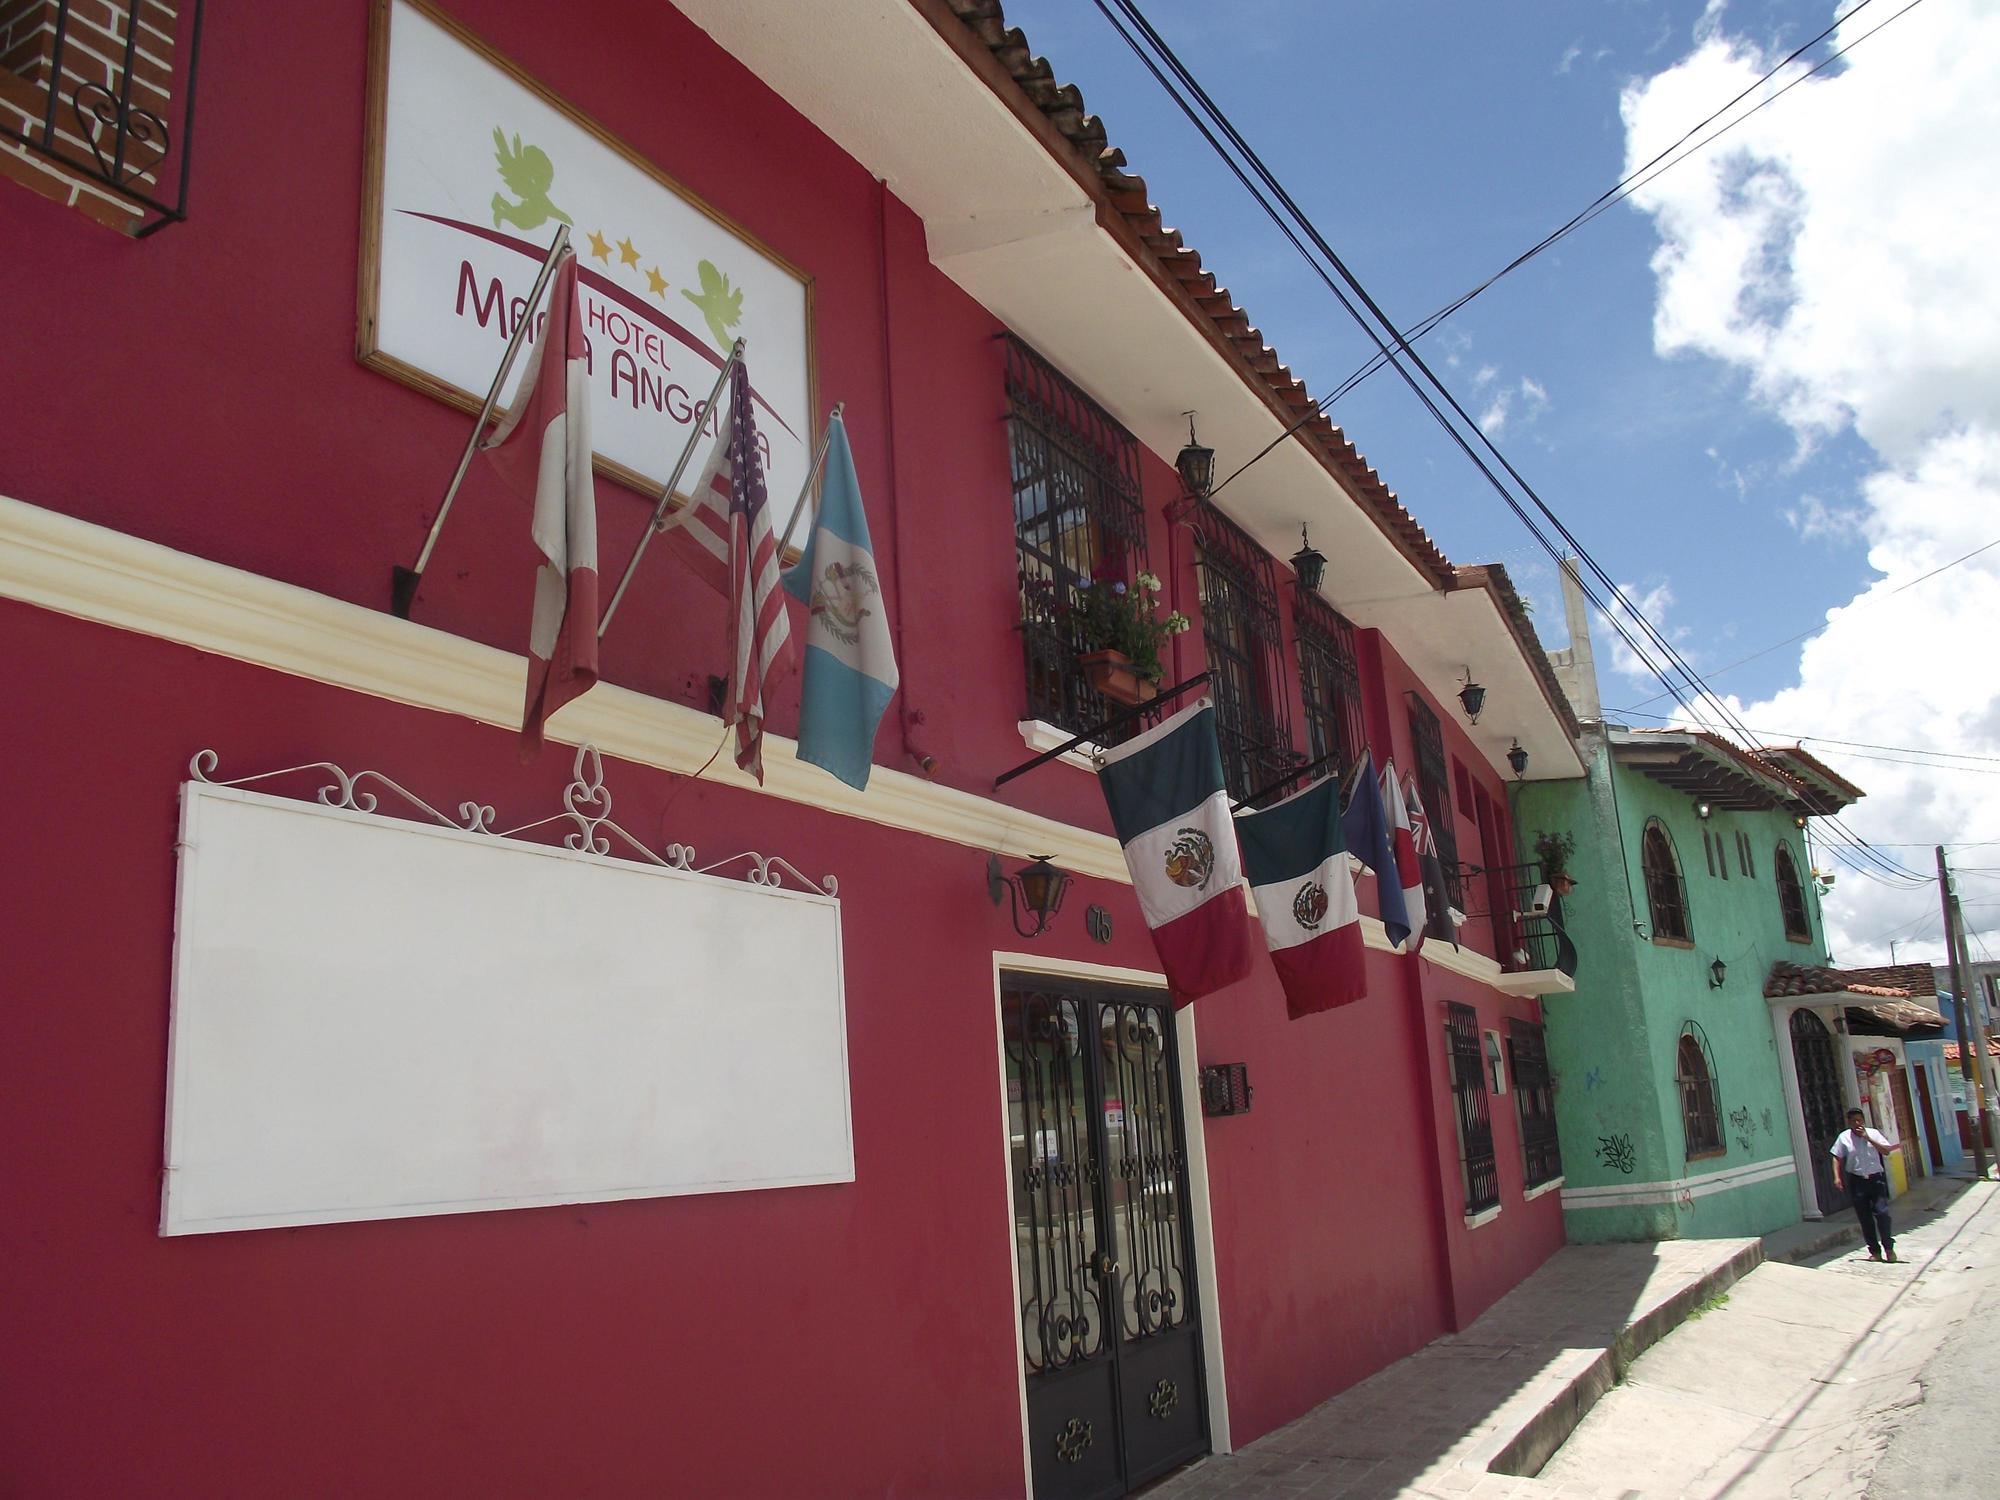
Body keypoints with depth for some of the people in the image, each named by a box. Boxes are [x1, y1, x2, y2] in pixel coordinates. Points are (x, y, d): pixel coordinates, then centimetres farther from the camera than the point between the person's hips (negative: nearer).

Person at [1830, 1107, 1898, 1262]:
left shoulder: (1873, 1134, 2)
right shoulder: (1844, 1138, 2)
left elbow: (1887, 1150, -9)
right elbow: (1837, 1158, 5)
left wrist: (1868, 1139, -17)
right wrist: (1837, 1177, -5)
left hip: (1876, 1179, -1)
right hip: (1857, 1181, 1)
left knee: (1881, 1212, -11)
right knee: (1864, 1217, 4)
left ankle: (1889, 1248, 3)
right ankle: (1875, 1251, 14)